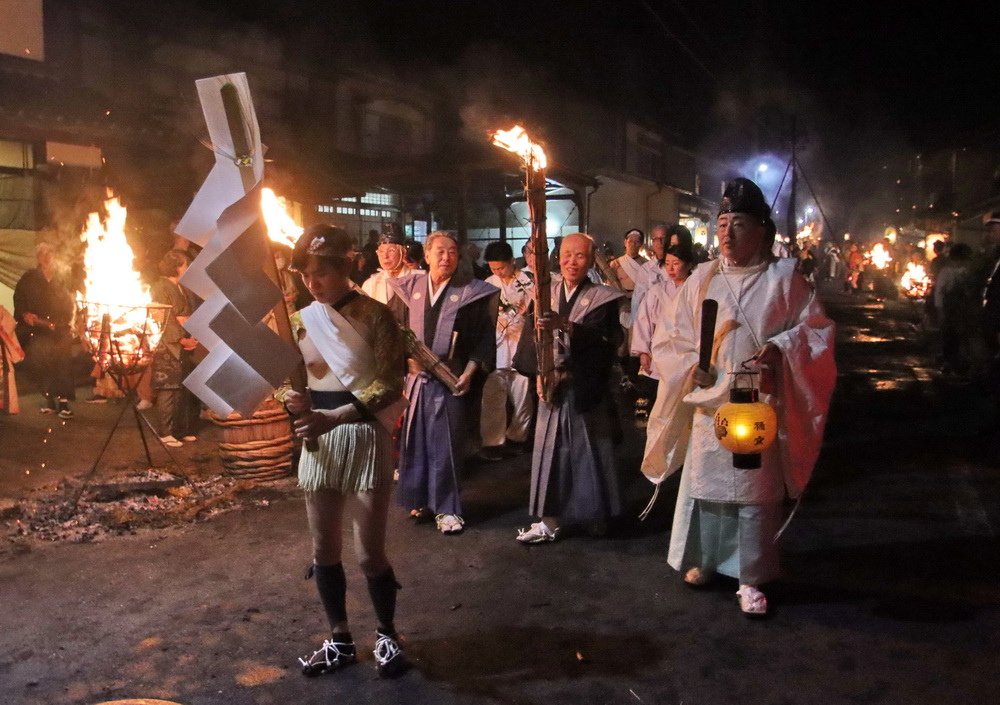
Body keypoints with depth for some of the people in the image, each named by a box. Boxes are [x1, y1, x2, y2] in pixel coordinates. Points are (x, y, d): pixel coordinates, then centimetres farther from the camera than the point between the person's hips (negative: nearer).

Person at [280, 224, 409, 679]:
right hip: (318, 442, 5)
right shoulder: (301, 321, 5)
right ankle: (340, 640, 30)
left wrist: (335, 416, -26)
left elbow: (390, 385, -15)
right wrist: (290, 397, -15)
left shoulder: (375, 315, -10)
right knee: (324, 549, 12)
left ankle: (387, 635, 26)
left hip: (365, 438, -5)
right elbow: (282, 377, 10)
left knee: (369, 552, 1)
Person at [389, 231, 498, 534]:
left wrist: (469, 371, -10)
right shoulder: (410, 287, 6)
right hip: (415, 376, 3)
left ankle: (446, 508, 13)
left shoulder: (470, 290, -4)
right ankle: (419, 499, 25)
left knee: (446, 443, 1)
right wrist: (405, 356, -2)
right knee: (414, 439, 9)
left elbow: (483, 335, -3)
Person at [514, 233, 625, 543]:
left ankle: (594, 515, 22)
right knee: (550, 453, 5)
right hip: (552, 387, 3)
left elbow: (601, 340, -20)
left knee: (589, 454, 5)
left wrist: (564, 324, -33)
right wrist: (539, 373, -12)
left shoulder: (603, 298, -5)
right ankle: (550, 520, 14)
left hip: (587, 389, -3)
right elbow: (530, 339, 2)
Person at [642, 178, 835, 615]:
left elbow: (817, 330, 2)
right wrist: (690, 366, -9)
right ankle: (701, 560, 28)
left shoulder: (783, 277, 0)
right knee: (704, 480, 10)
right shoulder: (702, 280, 5)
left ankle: (750, 578, 13)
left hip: (761, 402, -2)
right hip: (710, 399, 2)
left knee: (756, 488, 2)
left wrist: (780, 349, -14)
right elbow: (674, 337, 9)